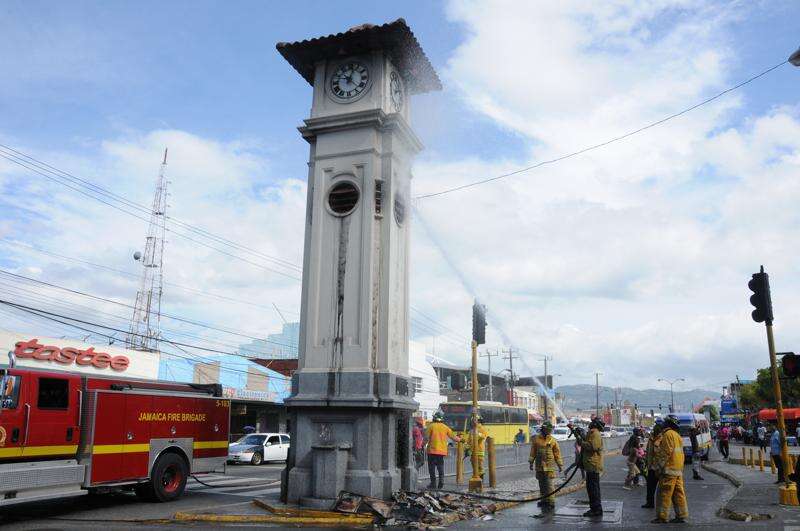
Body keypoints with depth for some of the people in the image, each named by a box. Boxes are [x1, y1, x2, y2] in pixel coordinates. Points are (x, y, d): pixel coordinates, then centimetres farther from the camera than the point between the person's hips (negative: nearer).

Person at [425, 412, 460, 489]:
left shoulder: (431, 426, -4)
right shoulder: (445, 427, 7)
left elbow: (426, 437, -7)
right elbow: (453, 436, 13)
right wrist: (460, 439, 29)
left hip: (432, 450, -4)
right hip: (442, 451, 4)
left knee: (432, 467, 3)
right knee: (440, 466, 14)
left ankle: (433, 483, 1)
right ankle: (441, 480, 1)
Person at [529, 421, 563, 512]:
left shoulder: (553, 441, -1)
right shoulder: (536, 439, 4)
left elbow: (557, 454, 4)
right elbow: (533, 452, 10)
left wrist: (560, 465, 7)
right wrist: (531, 462, 10)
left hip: (549, 466, -3)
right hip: (539, 466, 3)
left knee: (549, 485, -7)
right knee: (542, 484, 12)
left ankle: (551, 503, -3)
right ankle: (544, 500, 23)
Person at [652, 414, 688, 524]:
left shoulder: (668, 434, -12)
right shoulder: (678, 436, 18)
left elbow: (666, 452, -17)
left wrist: (660, 466, -14)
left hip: (669, 470, -9)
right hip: (679, 470, 9)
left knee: (664, 494, -6)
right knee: (679, 493, 10)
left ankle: (662, 516, -5)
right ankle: (681, 516, 12)